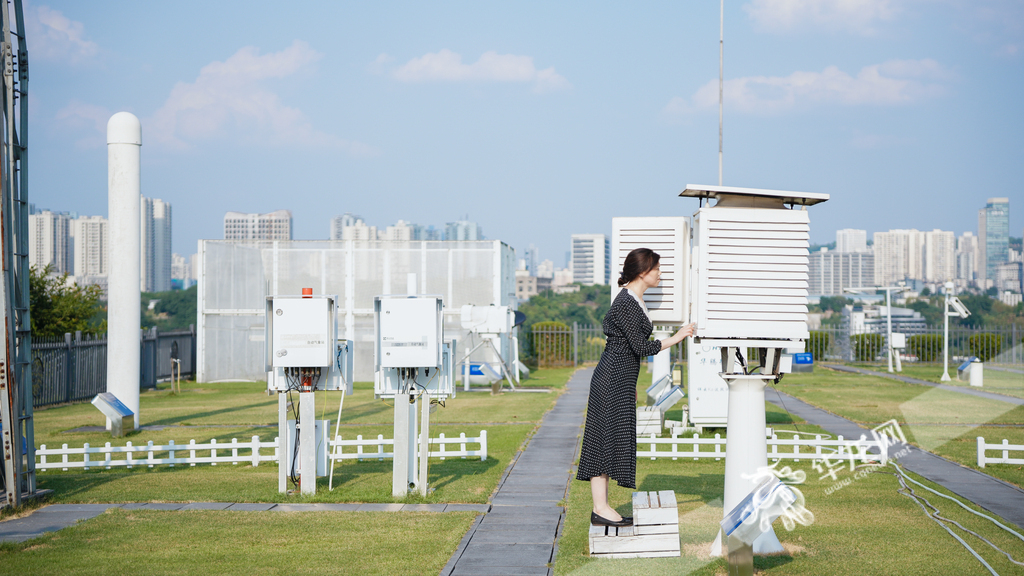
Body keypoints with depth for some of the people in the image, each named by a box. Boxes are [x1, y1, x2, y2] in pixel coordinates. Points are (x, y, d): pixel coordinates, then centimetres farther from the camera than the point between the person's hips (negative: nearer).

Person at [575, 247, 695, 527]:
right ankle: (600, 509, -4)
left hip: (620, 378, 10)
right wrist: (674, 339, -11)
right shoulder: (625, 303, -17)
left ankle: (602, 506, 12)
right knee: (606, 438, -7)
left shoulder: (635, 300, 14)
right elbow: (641, 346, -20)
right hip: (612, 378, -10)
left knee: (614, 440, 9)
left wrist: (631, 383, 24)